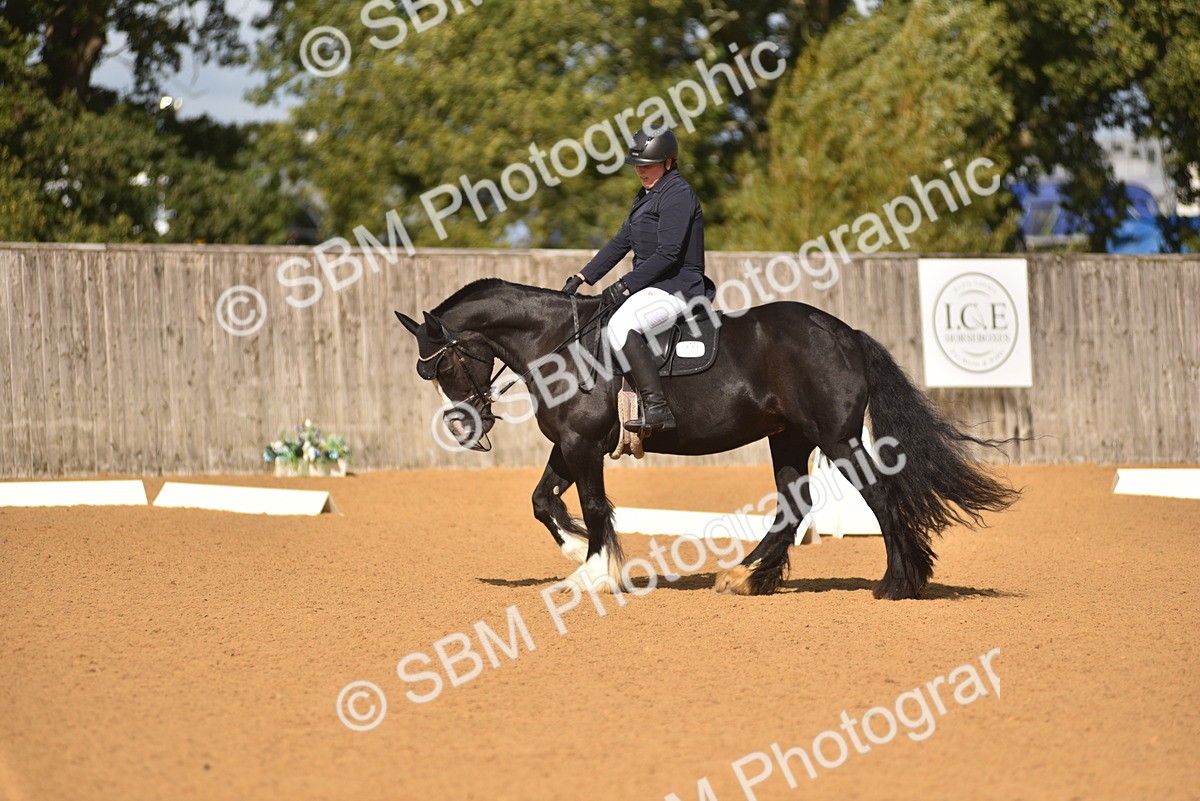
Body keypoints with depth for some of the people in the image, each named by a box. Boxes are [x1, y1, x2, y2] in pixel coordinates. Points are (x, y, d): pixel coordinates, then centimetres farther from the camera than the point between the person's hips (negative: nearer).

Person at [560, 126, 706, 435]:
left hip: (675, 288, -11)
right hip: (652, 287, 11)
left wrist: (626, 286, -21)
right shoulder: (647, 195, 18)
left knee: (621, 326, -34)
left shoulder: (677, 194, -13)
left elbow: (668, 253, -21)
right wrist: (581, 278, 12)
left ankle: (657, 409, -39)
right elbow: (621, 242, 20)